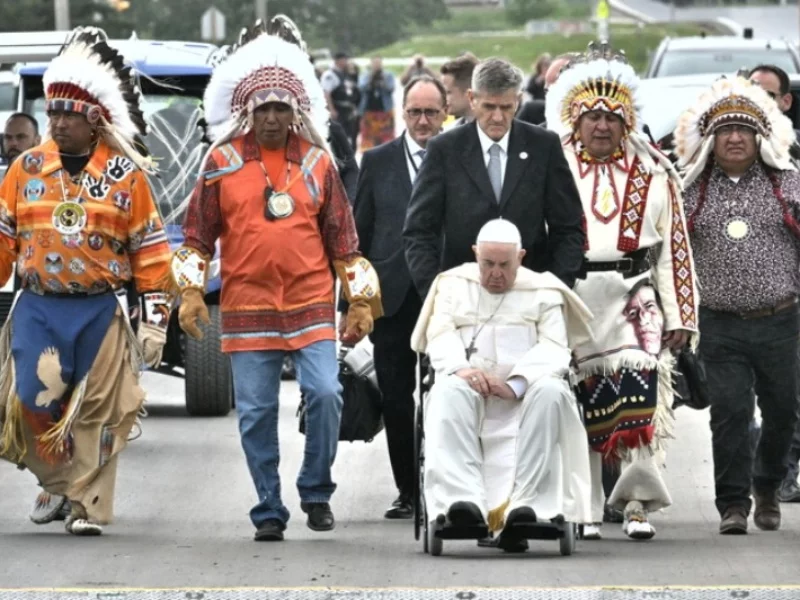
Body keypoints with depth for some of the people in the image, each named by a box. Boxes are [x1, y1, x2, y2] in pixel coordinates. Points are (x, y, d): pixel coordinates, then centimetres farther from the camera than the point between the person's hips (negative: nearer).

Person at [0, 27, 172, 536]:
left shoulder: (126, 175, 1)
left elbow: (150, 251, 3)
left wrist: (155, 320, 0)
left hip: (102, 311, -1)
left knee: (98, 411, 1)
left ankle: (88, 504, 10)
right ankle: (57, 481, 14)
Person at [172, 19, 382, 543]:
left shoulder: (317, 162, 6)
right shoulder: (223, 163, 3)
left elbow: (343, 238, 10)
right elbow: (198, 234, 7)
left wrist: (360, 300, 8)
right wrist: (191, 292, -2)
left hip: (312, 304, 0)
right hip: (247, 308, 0)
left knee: (325, 393, -13)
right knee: (256, 412, 1)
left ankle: (317, 493, 6)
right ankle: (269, 512, 12)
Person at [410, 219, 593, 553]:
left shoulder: (543, 292, 17)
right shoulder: (454, 285, 21)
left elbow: (554, 349, 1)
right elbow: (440, 336, 5)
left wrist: (516, 384, -19)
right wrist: (460, 368, -19)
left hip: (525, 393, 0)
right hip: (470, 386, 0)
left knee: (551, 392, -35)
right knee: (449, 392, -35)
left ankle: (525, 505, -45)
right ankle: (462, 500, -52)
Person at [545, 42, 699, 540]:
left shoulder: (652, 173, 11)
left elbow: (675, 246, 10)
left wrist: (680, 315, 5)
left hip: (634, 297, 0)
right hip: (570, 297, 0)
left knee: (637, 392, -16)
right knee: (580, 400, 1)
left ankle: (638, 503, -14)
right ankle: (585, 511, 9)